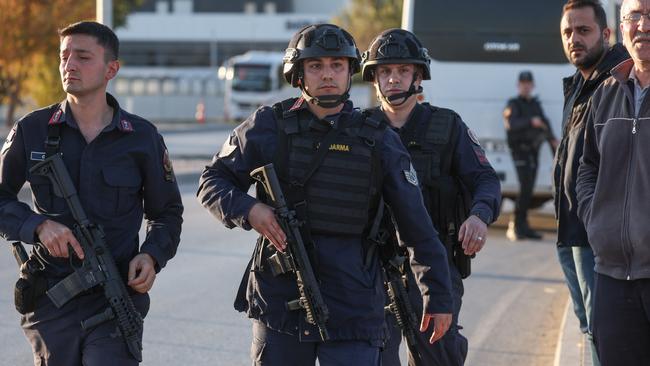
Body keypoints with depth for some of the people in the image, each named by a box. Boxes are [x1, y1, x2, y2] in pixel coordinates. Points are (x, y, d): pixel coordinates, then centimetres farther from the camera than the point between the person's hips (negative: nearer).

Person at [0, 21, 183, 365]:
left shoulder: (142, 137, 2)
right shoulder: (31, 131, 1)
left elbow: (167, 213, 12)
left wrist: (152, 256, -7)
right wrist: (38, 226, -13)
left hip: (116, 300, -1)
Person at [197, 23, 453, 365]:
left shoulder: (378, 141, 1)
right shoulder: (269, 126, 2)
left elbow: (418, 229, 5)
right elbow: (212, 182, 9)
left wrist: (438, 297, 6)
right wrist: (248, 209, -12)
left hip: (352, 308, -1)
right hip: (279, 296, 1)